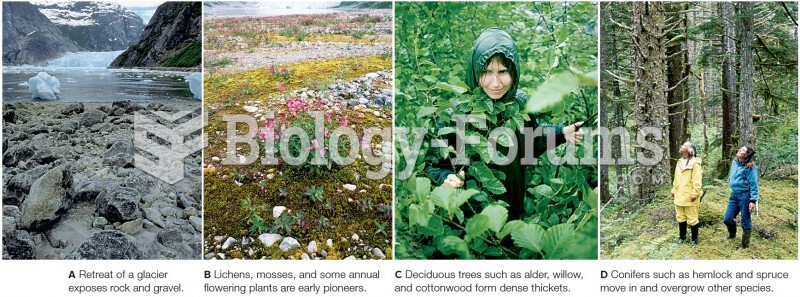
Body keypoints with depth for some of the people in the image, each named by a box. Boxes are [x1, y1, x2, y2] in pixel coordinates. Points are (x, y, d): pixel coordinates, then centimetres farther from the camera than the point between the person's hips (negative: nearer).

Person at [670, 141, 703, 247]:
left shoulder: (695, 163, -13)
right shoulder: (679, 162, 12)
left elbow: (697, 180, -16)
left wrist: (695, 194, -19)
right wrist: (674, 190, 16)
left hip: (689, 196, -8)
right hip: (679, 195, 8)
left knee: (692, 219, 2)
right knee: (681, 217, 17)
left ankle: (694, 239, 14)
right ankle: (682, 236, 31)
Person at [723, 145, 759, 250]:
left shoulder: (750, 167, -16)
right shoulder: (735, 162, 6)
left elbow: (753, 184, -15)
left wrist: (753, 200, -18)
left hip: (745, 195, -7)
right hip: (734, 194, 7)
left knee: (745, 222, 6)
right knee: (727, 219, 11)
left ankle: (745, 244, 22)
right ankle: (732, 234, 42)